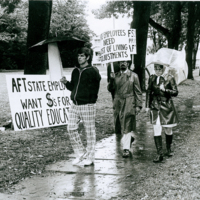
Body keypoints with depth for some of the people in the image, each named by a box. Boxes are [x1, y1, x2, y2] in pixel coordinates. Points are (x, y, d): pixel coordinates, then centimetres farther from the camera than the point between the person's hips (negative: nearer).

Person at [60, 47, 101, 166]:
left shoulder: (93, 71, -7)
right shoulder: (75, 71, 13)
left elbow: (95, 88, -12)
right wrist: (66, 82, 3)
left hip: (87, 106, -7)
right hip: (74, 105, 7)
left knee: (90, 131, 1)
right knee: (71, 129, 5)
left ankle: (90, 158, 10)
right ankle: (81, 154, 19)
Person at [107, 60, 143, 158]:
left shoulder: (133, 76, 1)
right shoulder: (115, 76, 10)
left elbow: (138, 92, 0)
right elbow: (110, 89, 5)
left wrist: (138, 105, -7)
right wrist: (112, 80, -11)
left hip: (129, 104, -4)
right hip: (118, 104, 4)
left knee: (127, 127, -5)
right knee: (123, 126, 13)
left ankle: (126, 149, -1)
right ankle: (130, 137, 40)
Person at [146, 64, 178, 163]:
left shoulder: (169, 78, -5)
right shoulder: (152, 78, 4)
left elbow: (175, 92, -7)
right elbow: (149, 92, 11)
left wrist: (165, 90, -22)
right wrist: (147, 106, 8)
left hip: (166, 107, -1)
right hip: (155, 107, 1)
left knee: (168, 130, 11)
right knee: (156, 130, -7)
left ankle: (168, 149, 33)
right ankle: (159, 154, -4)